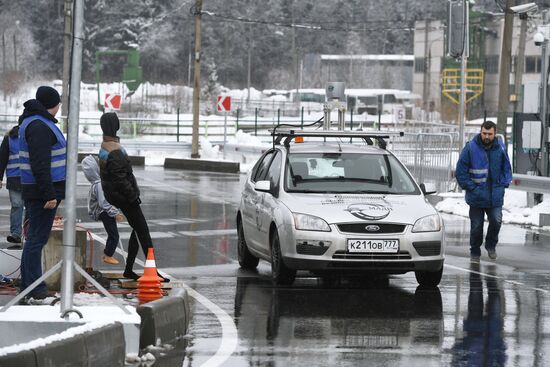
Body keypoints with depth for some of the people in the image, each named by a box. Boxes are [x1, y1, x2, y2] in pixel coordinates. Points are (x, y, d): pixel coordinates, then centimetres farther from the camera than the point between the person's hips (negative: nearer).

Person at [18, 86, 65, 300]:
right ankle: (34, 288, -6)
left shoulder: (35, 122, 17)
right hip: (42, 192, -11)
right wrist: (49, 194, -24)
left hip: (37, 192, 11)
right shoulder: (39, 126, -17)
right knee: (37, 238, -8)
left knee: (35, 238, 14)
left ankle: (28, 285, 19)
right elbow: (40, 165, -23)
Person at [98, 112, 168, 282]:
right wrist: (132, 195, -18)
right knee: (143, 231, -8)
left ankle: (129, 269, 16)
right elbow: (120, 178, -26)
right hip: (123, 195, -10)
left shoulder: (104, 146, 10)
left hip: (113, 194, 10)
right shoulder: (115, 151, -22)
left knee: (138, 229, 15)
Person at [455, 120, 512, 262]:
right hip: (476, 196, -2)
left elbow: (506, 168, 16)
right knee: (476, 226, 4)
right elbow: (461, 171, -3)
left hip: (496, 196, 2)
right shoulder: (470, 148, -7)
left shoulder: (500, 148, 2)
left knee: (496, 221, -9)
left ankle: (491, 245, 18)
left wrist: (503, 184, 4)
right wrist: (470, 187, -8)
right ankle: (475, 253, 21)